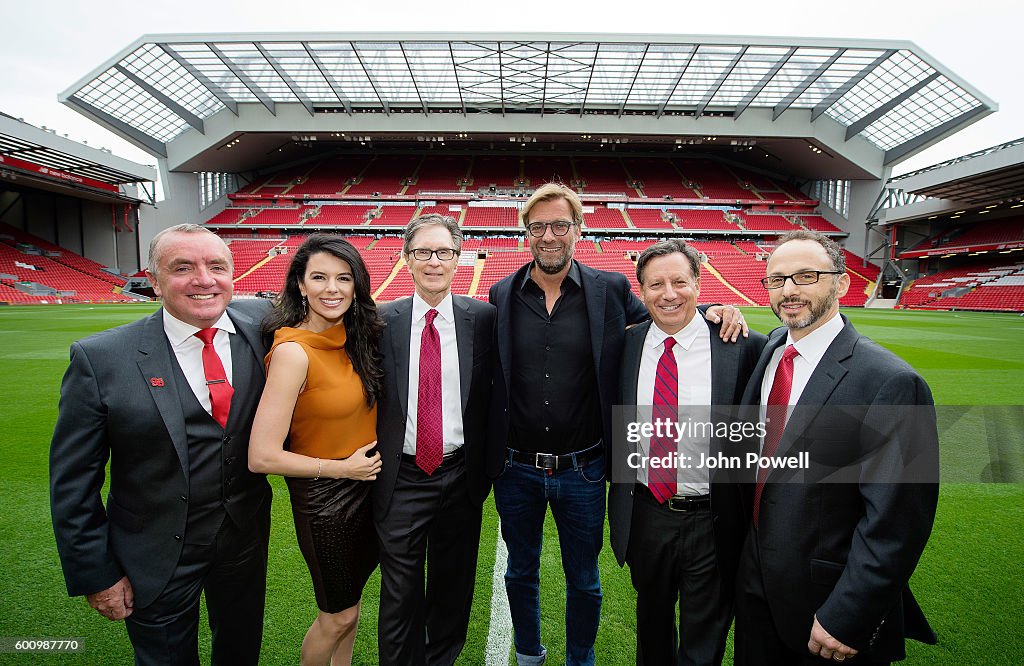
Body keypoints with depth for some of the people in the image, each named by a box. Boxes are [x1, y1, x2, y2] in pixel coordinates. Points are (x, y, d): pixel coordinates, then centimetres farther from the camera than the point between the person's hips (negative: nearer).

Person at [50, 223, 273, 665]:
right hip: (157, 558, -2)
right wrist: (95, 574, -6)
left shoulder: (261, 328, -11)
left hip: (246, 537, 3)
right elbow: (72, 482, -9)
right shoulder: (99, 359, -16)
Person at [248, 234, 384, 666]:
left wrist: (368, 466, -3)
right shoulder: (293, 351, -24)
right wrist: (343, 467, -17)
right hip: (323, 496, -6)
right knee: (338, 616, 15)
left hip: (367, 483, 6)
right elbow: (262, 457, -24)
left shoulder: (354, 338, -2)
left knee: (351, 600, 24)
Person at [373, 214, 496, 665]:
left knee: (453, 588, 20)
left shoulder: (482, 317, -4)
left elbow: (491, 393, 2)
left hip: (460, 474, 1)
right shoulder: (383, 320, -4)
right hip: (400, 478, -1)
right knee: (399, 595, 13)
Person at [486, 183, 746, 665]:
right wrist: (485, 455, -1)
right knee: (521, 572, 23)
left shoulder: (610, 289, -6)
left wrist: (713, 311, -11)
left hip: (581, 470, -1)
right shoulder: (502, 295, -2)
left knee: (584, 582, 19)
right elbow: (489, 375, 4)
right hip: (515, 468, 2)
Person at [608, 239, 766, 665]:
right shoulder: (625, 345, -4)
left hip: (713, 521, -2)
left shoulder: (744, 346, -13)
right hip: (644, 514, 3)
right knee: (651, 623, 27)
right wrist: (618, 479, 5)